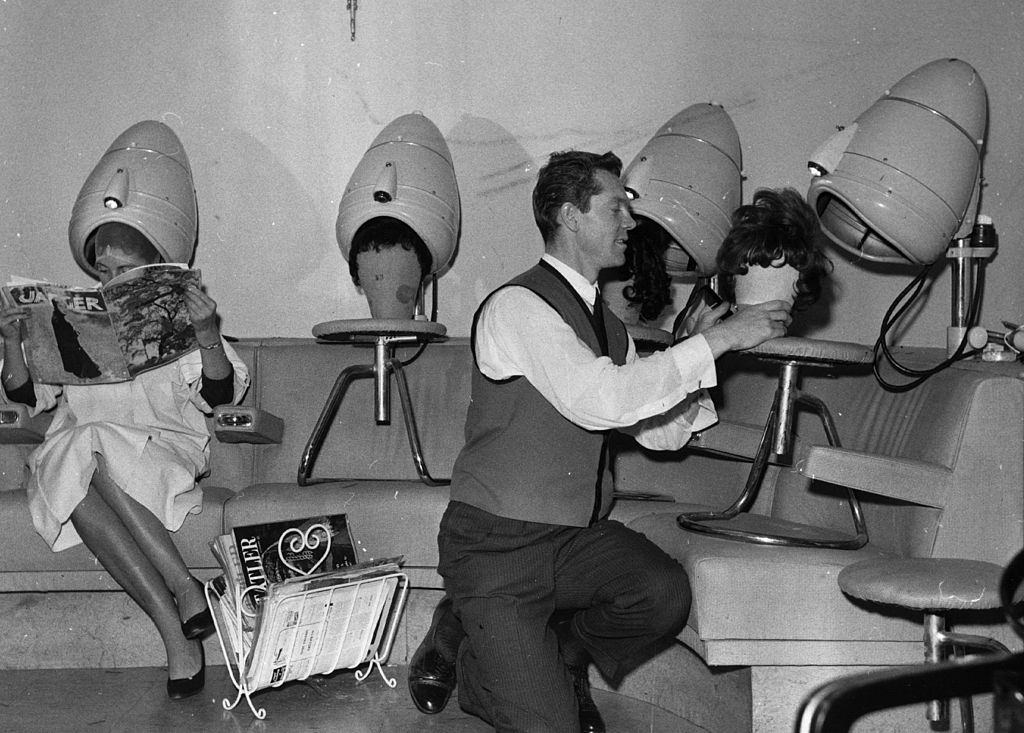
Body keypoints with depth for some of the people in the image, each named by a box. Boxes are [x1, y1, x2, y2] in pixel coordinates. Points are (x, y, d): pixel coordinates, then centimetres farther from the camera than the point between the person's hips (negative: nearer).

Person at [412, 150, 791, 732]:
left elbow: (663, 433, 13)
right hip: (498, 545, -7)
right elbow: (598, 400, -27)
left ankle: (564, 653, 7)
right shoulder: (517, 306, -14)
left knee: (665, 592, -24)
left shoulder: (607, 324, 13)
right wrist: (714, 343, -24)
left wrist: (700, 352, -3)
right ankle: (458, 641, 14)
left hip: (580, 539, 7)